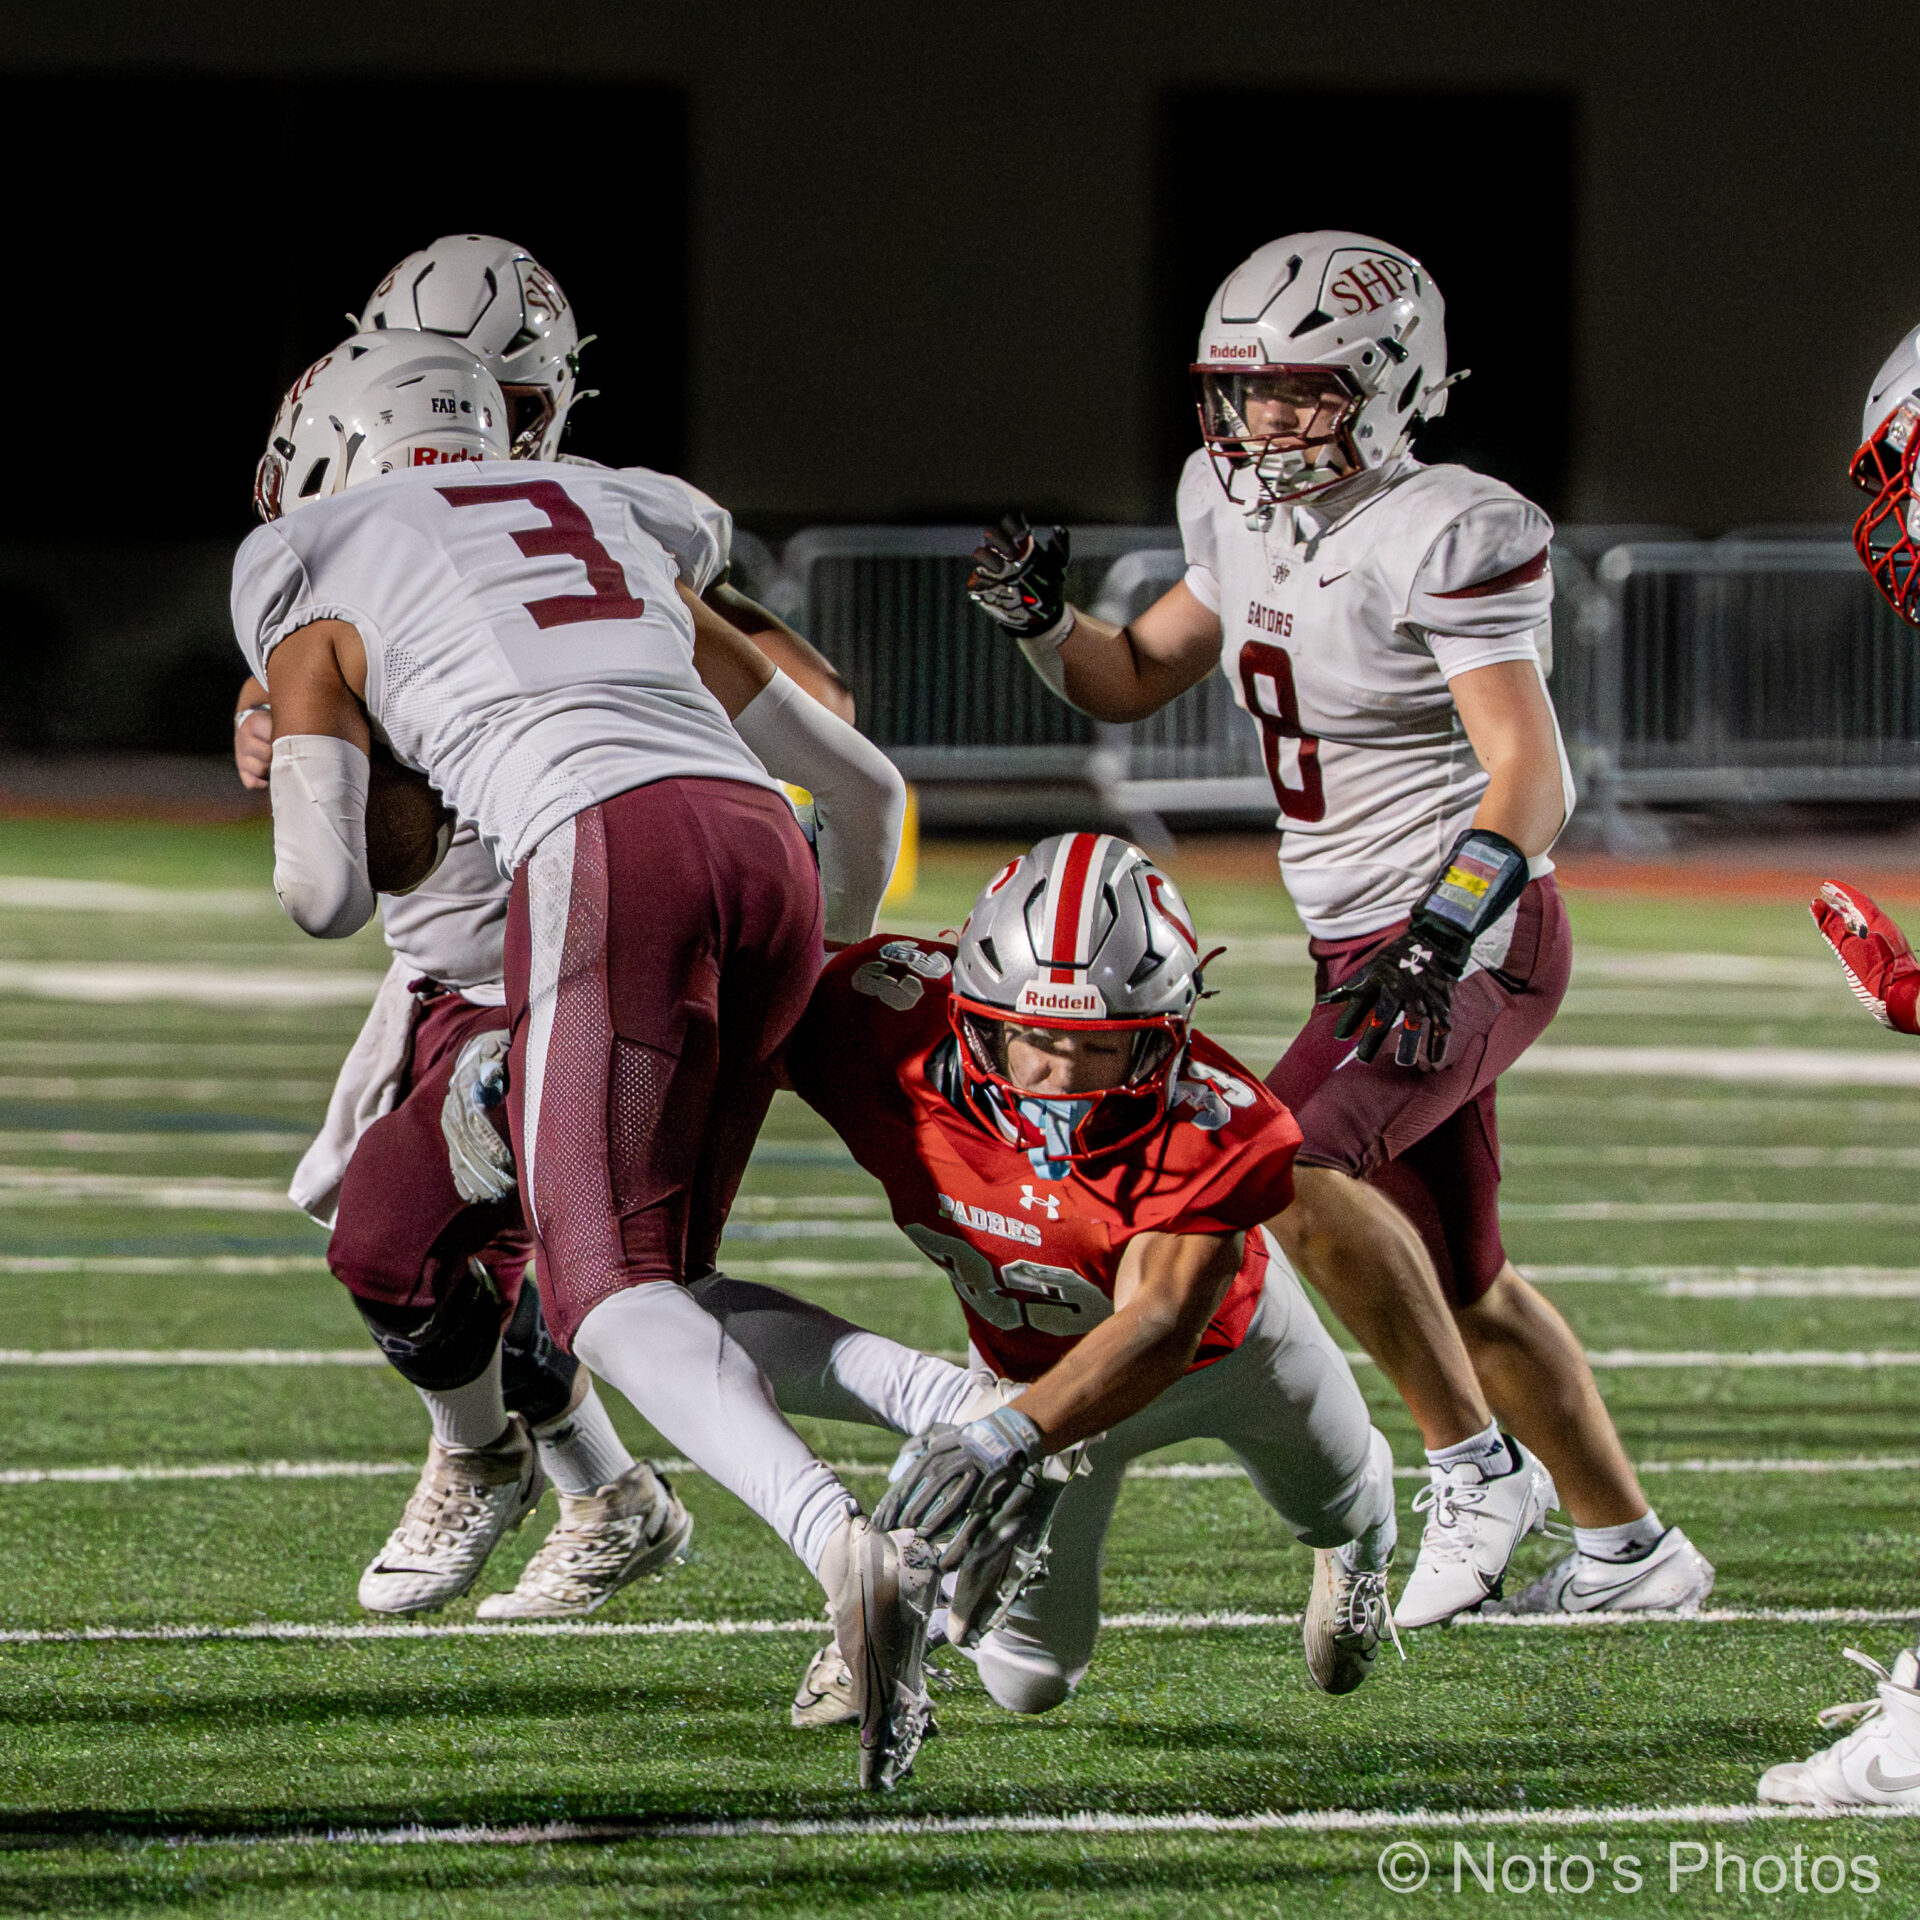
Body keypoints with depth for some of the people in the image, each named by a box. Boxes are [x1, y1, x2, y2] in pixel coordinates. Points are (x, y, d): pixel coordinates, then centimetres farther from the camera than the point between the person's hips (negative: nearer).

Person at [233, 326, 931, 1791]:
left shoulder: (317, 581, 19)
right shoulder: (621, 537, 35)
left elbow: (326, 895, 12)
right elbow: (864, 787, 36)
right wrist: (838, 975, 53)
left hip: (607, 860, -6)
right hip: (765, 857, 6)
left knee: (612, 1295, -10)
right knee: (660, 1276, 16)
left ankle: (847, 1543, -37)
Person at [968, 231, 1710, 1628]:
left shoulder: (1445, 540, -18)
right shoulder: (1253, 521, 7)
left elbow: (1529, 779, -24)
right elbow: (1137, 679, 21)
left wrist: (1447, 932, -35)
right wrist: (1039, 619, 2)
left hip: (1474, 934, -9)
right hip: (1369, 939, 9)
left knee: (1294, 1160, -27)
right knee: (1461, 1285, 15)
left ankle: (1478, 1464, -15)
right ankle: (1629, 1547, 27)